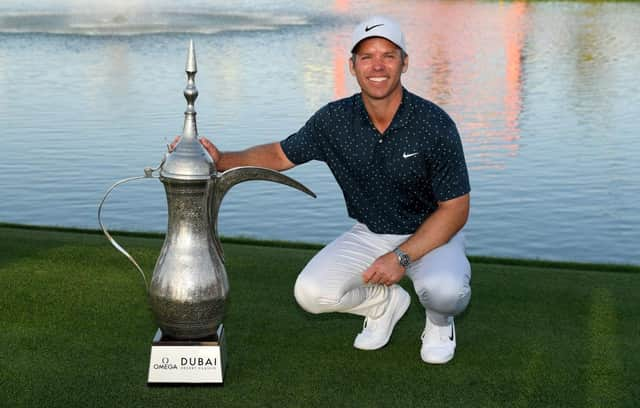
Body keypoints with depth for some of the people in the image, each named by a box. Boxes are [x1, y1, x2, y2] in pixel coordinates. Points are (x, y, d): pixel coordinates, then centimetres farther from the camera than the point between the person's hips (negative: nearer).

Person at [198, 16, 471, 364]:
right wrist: (222, 160, -15)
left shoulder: (435, 125, -22)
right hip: (369, 234, 4)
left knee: (444, 290, -35)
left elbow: (455, 209, -17)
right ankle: (384, 302, 14)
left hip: (431, 234, -3)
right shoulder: (334, 120, -11)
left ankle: (438, 321, 5)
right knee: (311, 292, -19)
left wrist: (402, 257, -27)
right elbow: (279, 155, 3)